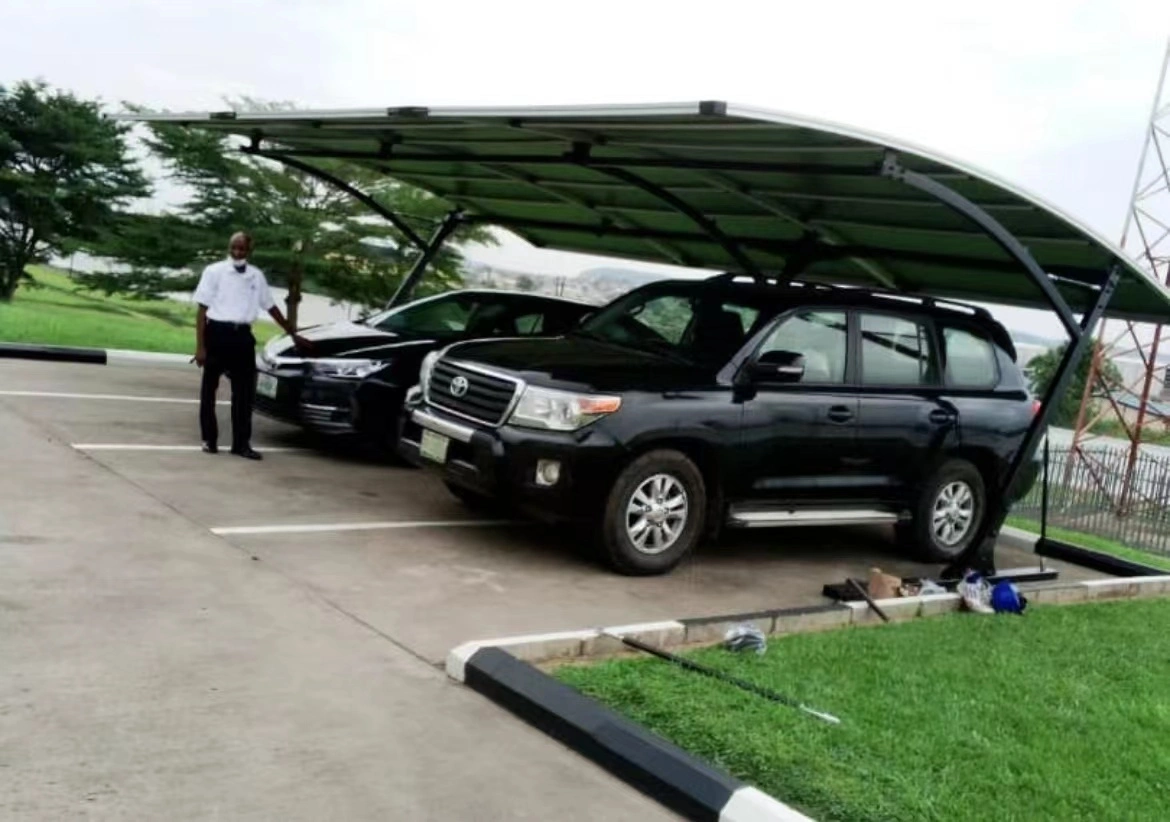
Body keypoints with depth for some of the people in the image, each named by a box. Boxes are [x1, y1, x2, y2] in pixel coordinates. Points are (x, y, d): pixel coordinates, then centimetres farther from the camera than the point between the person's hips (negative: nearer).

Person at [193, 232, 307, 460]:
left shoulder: (256, 275, 9)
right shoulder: (214, 271, -2)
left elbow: (271, 307, 19)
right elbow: (202, 310, -4)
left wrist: (293, 334, 21)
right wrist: (200, 346, -10)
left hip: (243, 336, 3)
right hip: (217, 333, -3)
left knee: (244, 390, 3)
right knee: (209, 388, 6)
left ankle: (241, 443, 9)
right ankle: (209, 439, 17)